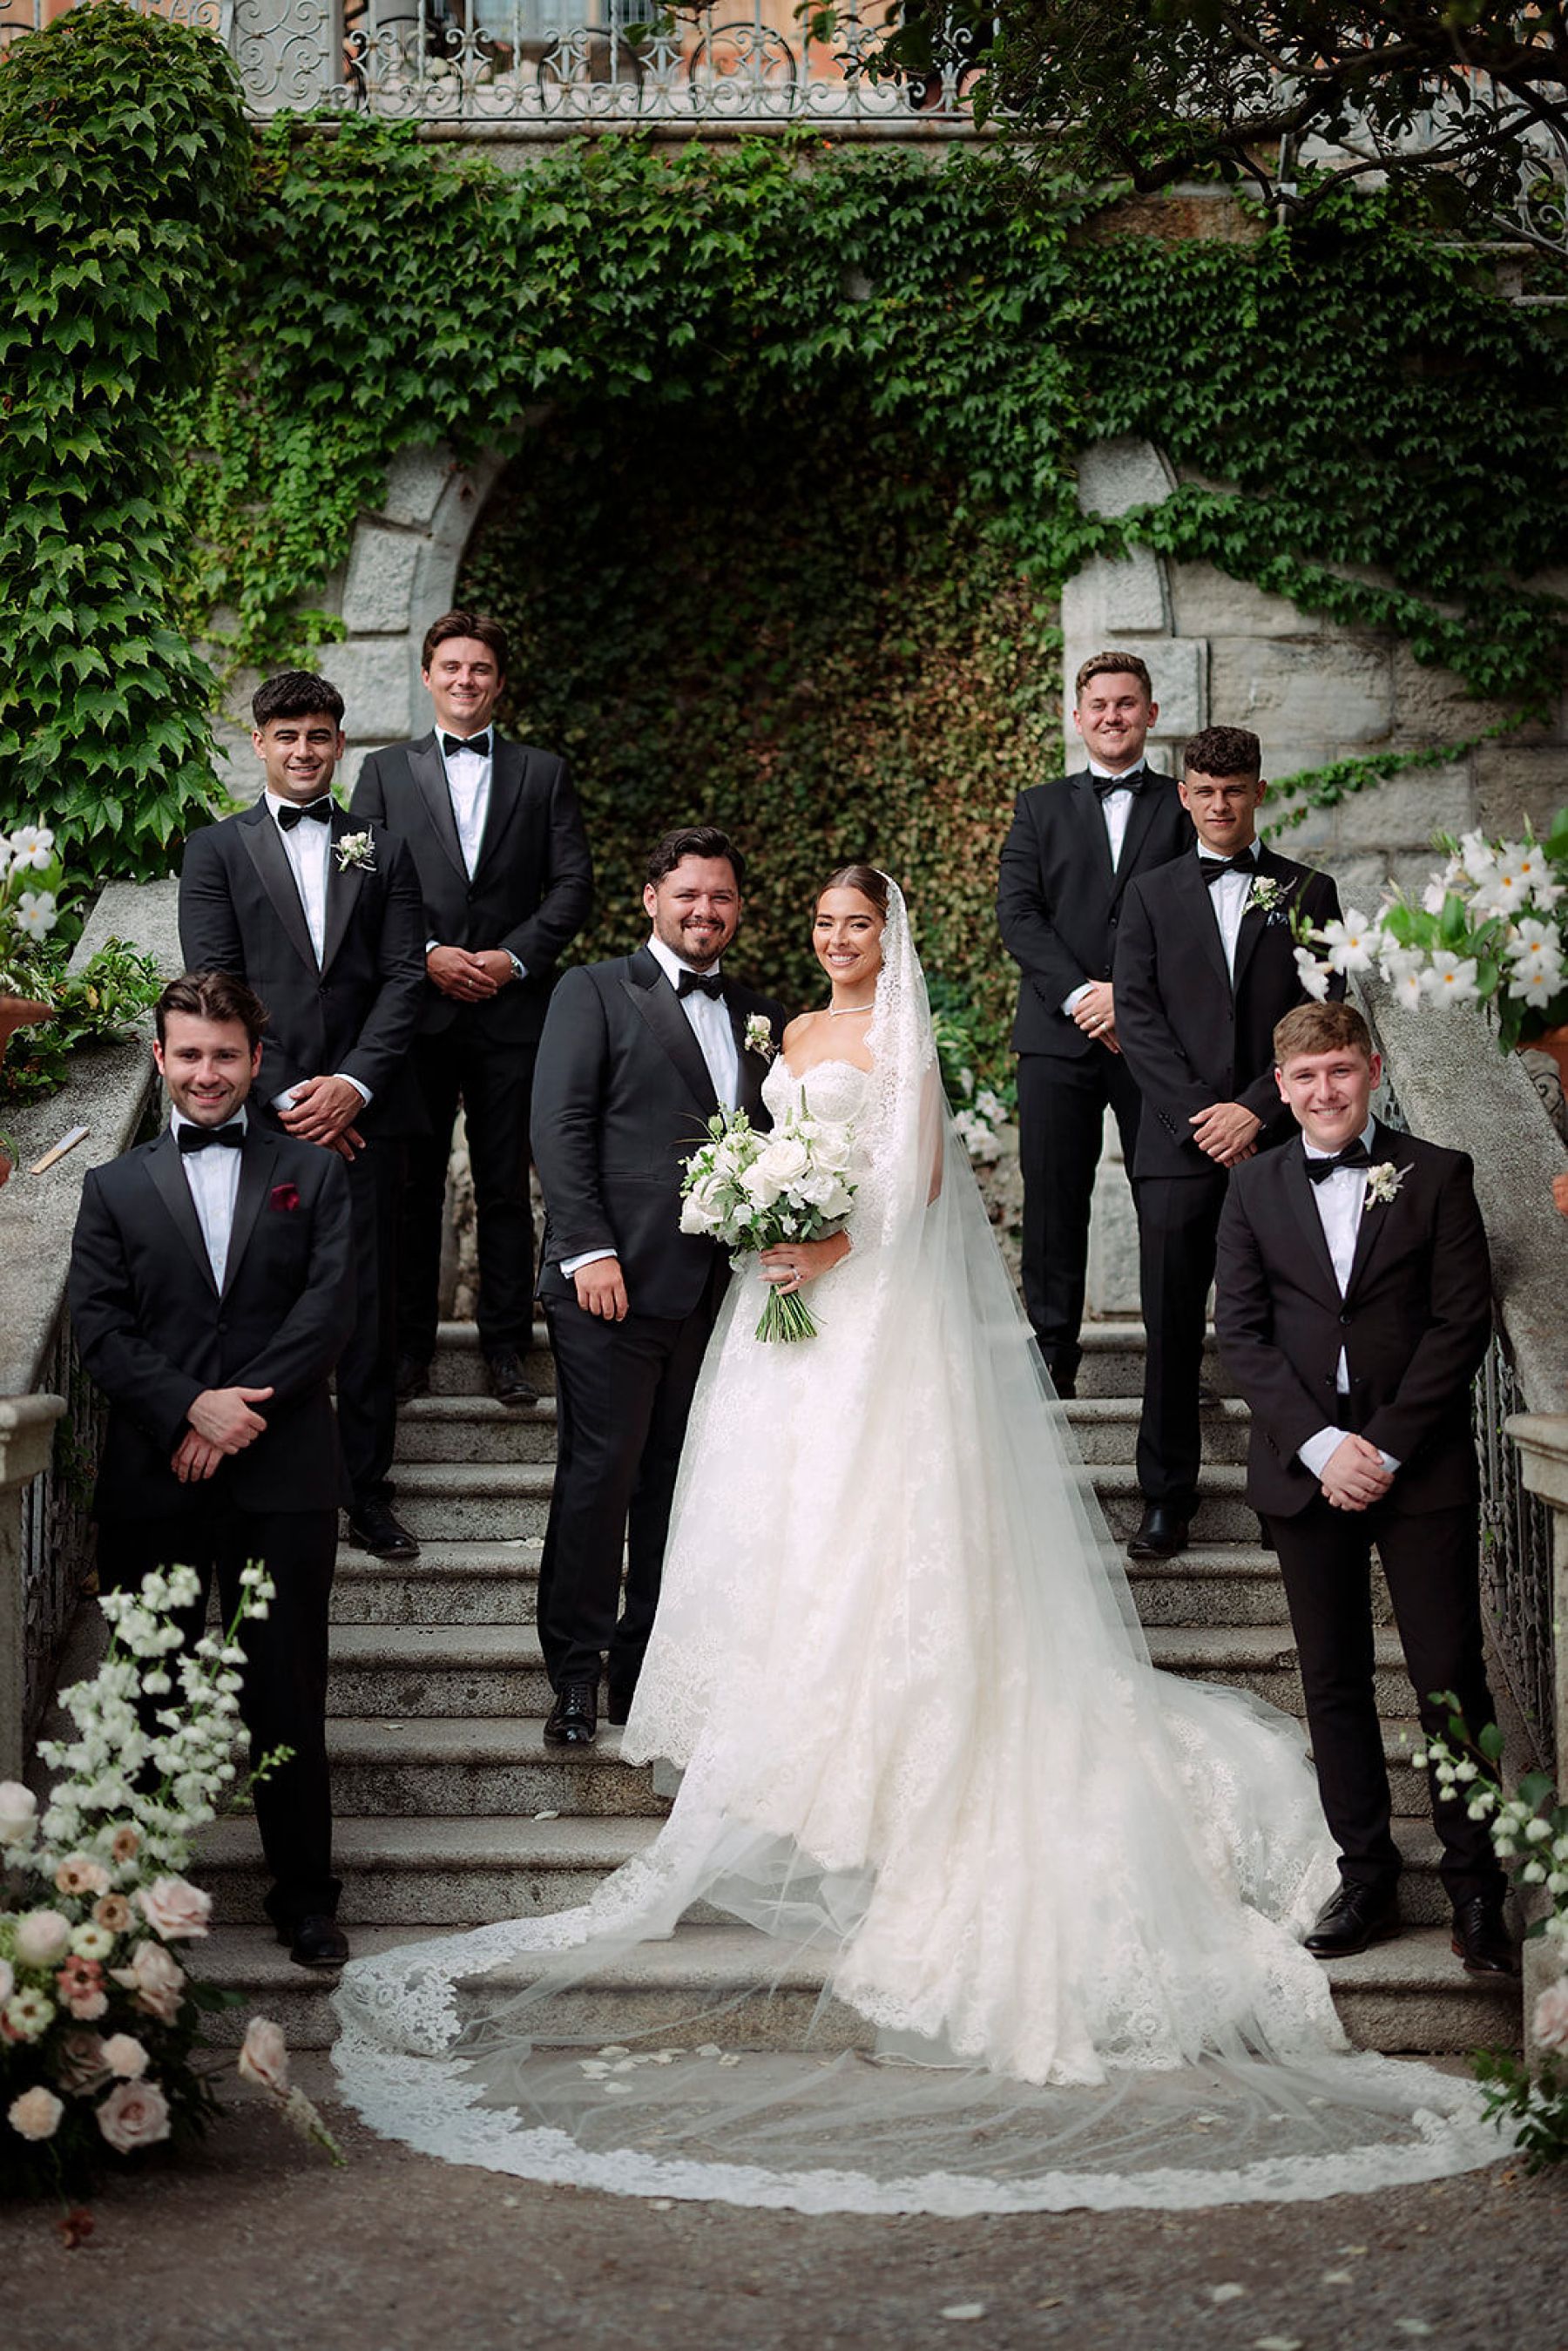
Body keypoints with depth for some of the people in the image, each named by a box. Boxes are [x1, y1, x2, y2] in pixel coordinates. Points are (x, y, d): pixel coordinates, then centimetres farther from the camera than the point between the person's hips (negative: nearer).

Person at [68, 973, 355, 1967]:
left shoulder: (313, 1173, 9)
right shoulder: (115, 1188, 12)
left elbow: (330, 1307, -3)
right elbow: (99, 1327, 1)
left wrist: (241, 1411, -13)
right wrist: (192, 1407, -15)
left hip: (283, 1477, -1)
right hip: (153, 1479, 1)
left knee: (290, 1697, 3)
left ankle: (306, 1896, 15)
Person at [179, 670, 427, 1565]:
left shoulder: (383, 851, 13)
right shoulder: (216, 851, 8)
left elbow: (403, 979, 5)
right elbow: (215, 988, 0)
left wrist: (354, 1083, -9)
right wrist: (284, 1097, -9)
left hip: (365, 1112, 1)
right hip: (264, 1113, -1)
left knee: (371, 1307, 2)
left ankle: (368, 1490, 11)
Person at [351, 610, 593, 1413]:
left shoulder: (543, 773, 10)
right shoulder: (385, 771, 9)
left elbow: (573, 882, 4)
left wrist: (514, 956, -9)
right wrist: (426, 954, -10)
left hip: (510, 1009, 0)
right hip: (416, 1007, 0)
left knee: (506, 1187, 5)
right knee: (414, 1183, 5)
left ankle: (507, 1344, 12)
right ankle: (408, 1340, 13)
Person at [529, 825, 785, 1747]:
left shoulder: (761, 1015, 18)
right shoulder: (595, 992, 3)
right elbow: (561, 1127, -5)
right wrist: (589, 1251, -14)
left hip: (721, 1288, 5)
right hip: (617, 1281, -4)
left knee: (679, 1481, 8)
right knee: (600, 1472, -3)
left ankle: (649, 1670, 18)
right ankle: (575, 1672, 9)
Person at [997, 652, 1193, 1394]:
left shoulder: (1183, 806, 9)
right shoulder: (1039, 808, 14)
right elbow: (1017, 913, 3)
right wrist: (1079, 994, -11)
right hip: (1058, 1034, 1)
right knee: (1053, 1201, 1)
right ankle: (1052, 1357, 7)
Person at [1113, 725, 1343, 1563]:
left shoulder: (1308, 892, 9)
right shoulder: (1151, 894, 11)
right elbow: (1137, 1016, 2)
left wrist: (1256, 1107, -9)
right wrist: (1199, 1114, -9)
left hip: (1279, 1139, 0)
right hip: (1179, 1144, 0)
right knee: (1171, 1322, 0)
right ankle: (1166, 1494, 7)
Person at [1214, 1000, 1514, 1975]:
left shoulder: (1437, 1177, 1)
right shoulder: (1254, 1191, 7)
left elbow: (1464, 1320, -5)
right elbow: (1241, 1330, 1)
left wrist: (1387, 1446, -12)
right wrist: (1321, 1445, -11)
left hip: (1422, 1465, -2)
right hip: (1305, 1467, 3)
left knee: (1451, 1678, 0)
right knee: (1334, 1684, 8)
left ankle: (1477, 1886, 11)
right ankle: (1368, 1877, 18)